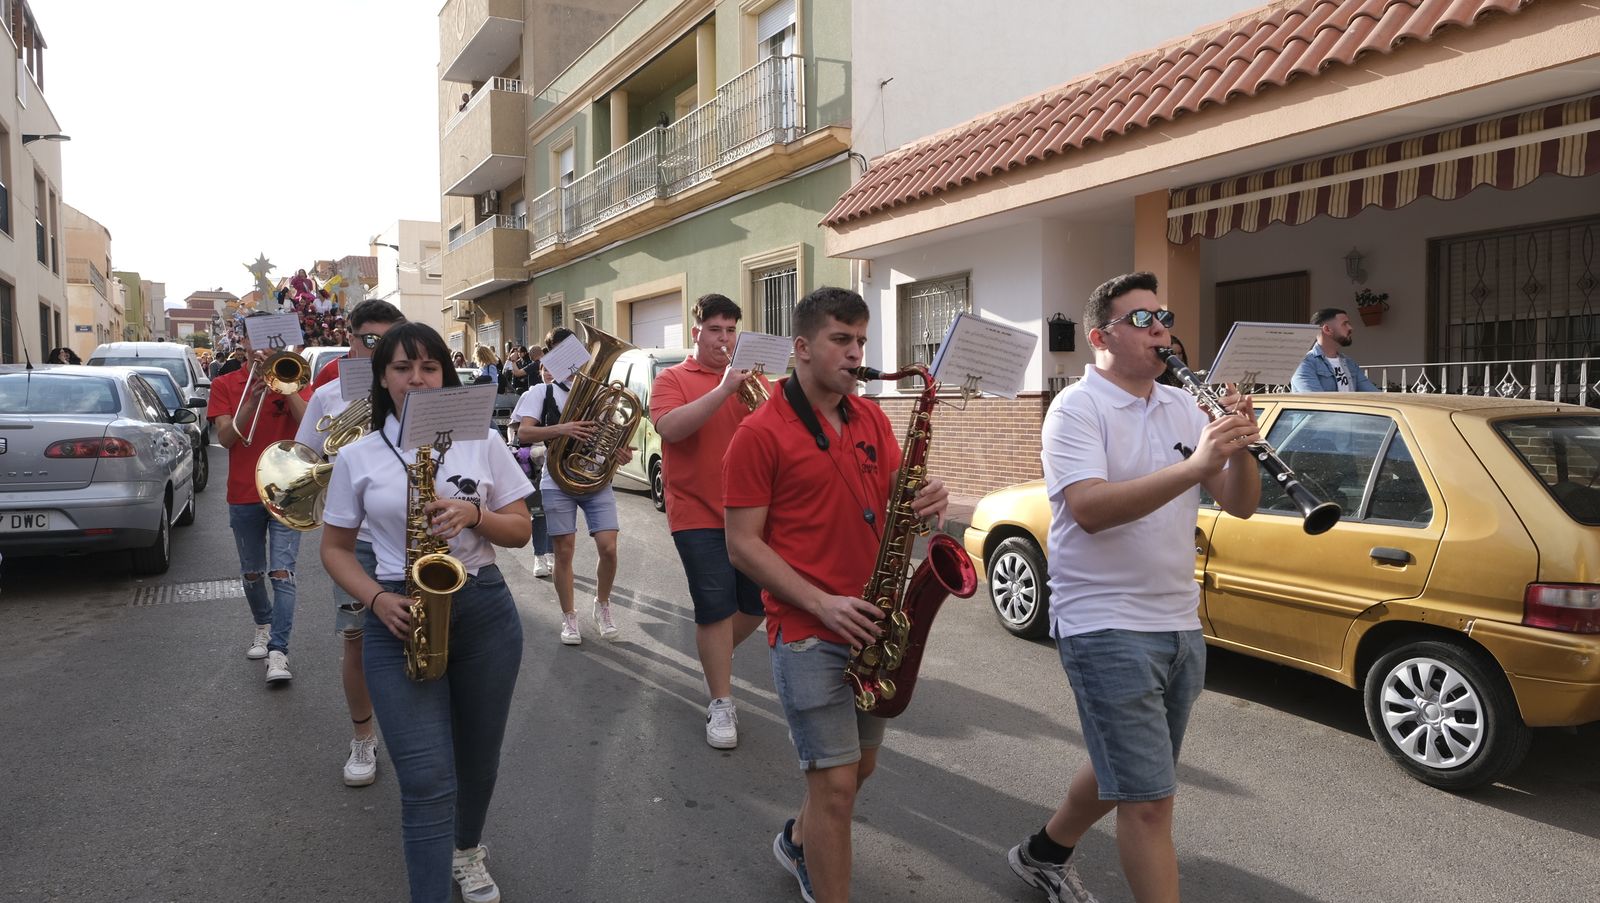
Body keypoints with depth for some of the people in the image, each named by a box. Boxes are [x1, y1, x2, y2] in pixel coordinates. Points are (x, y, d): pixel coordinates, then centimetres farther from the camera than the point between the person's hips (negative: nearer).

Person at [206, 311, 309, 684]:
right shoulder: (225, 384, 6)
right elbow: (225, 437, -7)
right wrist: (252, 401, -19)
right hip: (243, 495, 2)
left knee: (282, 573, -10)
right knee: (252, 573, 15)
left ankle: (278, 652, -12)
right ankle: (263, 626, 40)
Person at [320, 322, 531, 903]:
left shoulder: (482, 441, 2)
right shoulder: (356, 457, 1)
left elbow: (520, 530, 5)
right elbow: (334, 549, 7)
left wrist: (472, 513, -16)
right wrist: (377, 600, -10)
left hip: (485, 611, 2)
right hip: (402, 619, -2)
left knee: (478, 761, 17)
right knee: (428, 781, -9)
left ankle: (467, 850, 46)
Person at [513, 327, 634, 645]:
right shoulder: (541, 392, 4)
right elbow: (523, 433, -10)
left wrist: (623, 452, -8)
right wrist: (561, 429, -26)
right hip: (559, 482, -1)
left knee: (608, 547, -8)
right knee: (564, 551, 1)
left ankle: (602, 605, 17)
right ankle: (569, 617, 17)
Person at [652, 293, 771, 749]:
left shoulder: (752, 378, 11)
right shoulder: (672, 379, 1)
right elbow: (670, 428, -18)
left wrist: (756, 392, -17)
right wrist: (723, 390, -22)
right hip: (699, 514, -4)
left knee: (759, 602, 12)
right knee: (715, 608, -4)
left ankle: (716, 657, 40)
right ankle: (721, 705, 8)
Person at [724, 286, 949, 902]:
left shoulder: (872, 419, 8)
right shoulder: (760, 433, -10)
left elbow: (892, 500, 14)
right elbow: (742, 545, -12)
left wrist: (925, 503, -10)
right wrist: (823, 604, -20)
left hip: (871, 623, 7)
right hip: (808, 633, -7)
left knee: (859, 765, 20)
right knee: (835, 782, -4)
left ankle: (799, 845, 47)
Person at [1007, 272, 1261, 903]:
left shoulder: (1182, 407, 10)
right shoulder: (1077, 409, -11)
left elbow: (1240, 505, 5)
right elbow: (1089, 509, -27)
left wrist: (1239, 448, -15)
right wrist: (1195, 465, -33)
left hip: (1179, 626, 8)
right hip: (1107, 629, -8)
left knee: (1124, 772, 21)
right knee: (1150, 799, -5)